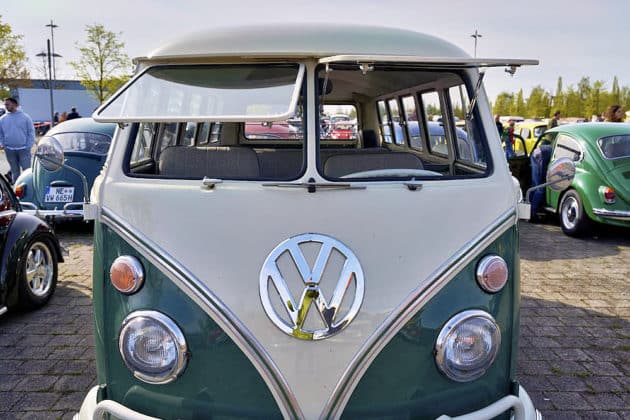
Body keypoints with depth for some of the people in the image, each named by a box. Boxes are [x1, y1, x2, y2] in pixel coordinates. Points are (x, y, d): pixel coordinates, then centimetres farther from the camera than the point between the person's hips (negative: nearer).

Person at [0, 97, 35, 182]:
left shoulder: (25, 117, -2)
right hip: (9, 150, 3)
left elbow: (31, 132, -2)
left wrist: (29, 146, -9)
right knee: (15, 171, 11)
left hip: (23, 149, -3)